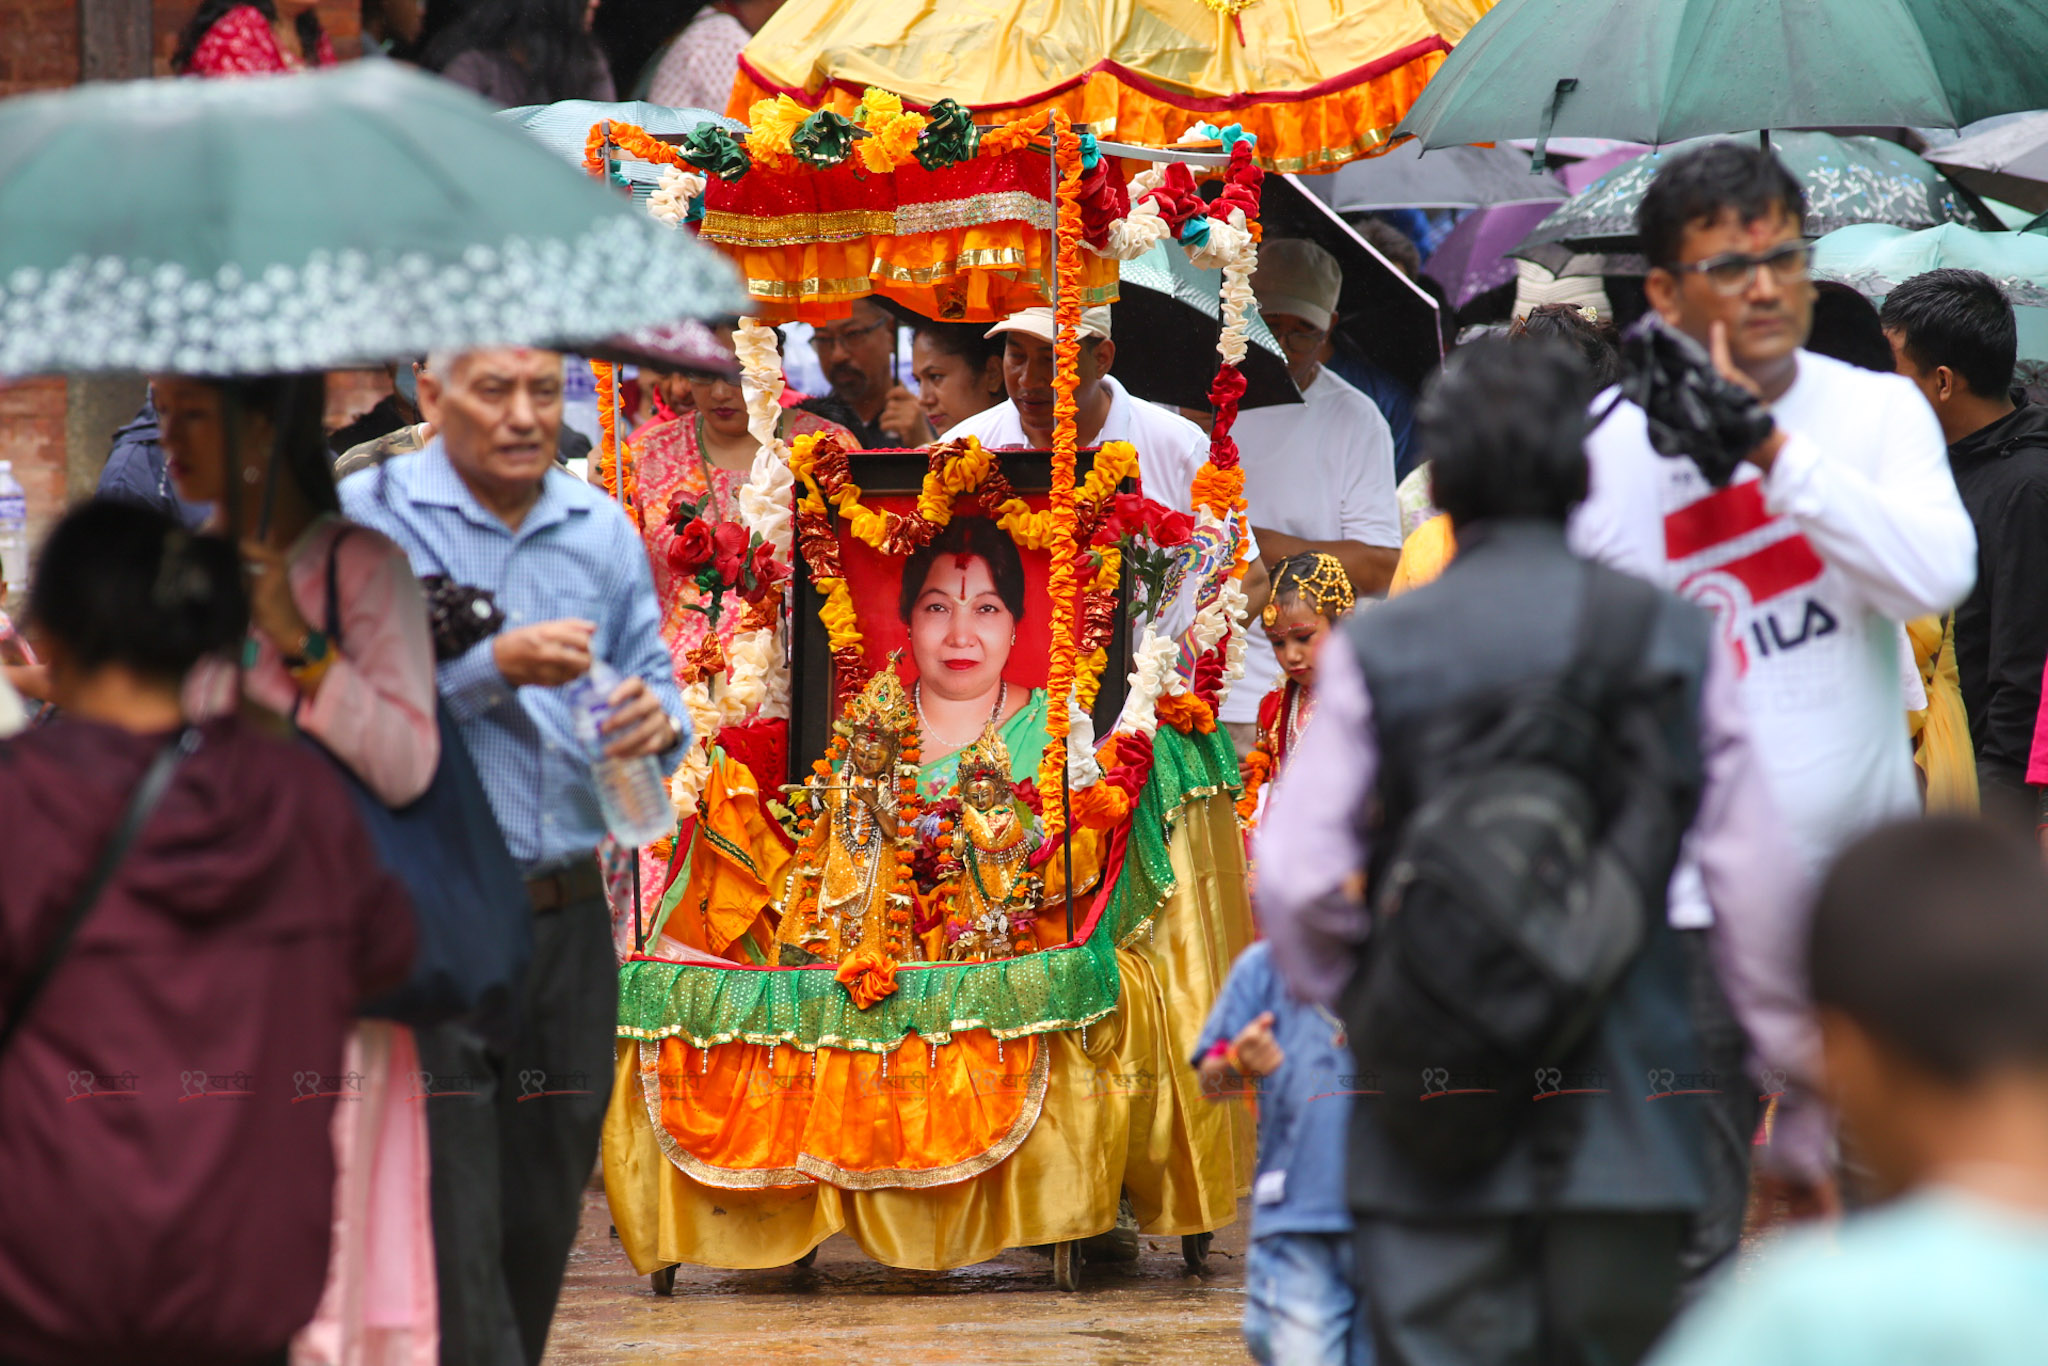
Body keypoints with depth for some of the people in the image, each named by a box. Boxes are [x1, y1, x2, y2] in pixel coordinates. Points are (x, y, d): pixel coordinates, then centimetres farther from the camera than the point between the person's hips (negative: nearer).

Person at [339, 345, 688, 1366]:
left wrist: (656, 721, -7)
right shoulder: (369, 519, -4)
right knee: (452, 1231, -10)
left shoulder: (602, 530, 12)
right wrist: (494, 668, -21)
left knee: (538, 1231, 9)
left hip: (565, 924, 5)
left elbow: (651, 681, 17)